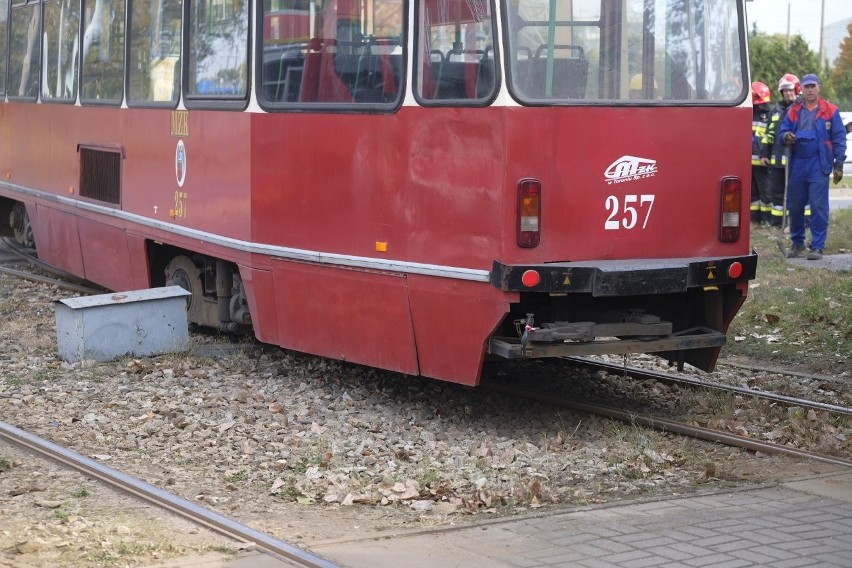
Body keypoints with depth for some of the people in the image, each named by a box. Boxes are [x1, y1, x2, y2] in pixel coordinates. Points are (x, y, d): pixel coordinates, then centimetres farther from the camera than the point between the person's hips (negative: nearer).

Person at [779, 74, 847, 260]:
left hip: (819, 165, -3)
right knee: (794, 207, 9)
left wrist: (838, 164, -3)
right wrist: (786, 136, -11)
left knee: (818, 207, -5)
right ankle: (797, 243, 24)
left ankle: (817, 246, 0)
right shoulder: (794, 111, 11)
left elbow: (839, 138, 2)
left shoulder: (830, 111, 2)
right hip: (797, 165, 4)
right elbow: (783, 131, 14)